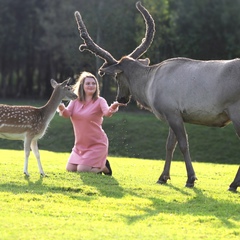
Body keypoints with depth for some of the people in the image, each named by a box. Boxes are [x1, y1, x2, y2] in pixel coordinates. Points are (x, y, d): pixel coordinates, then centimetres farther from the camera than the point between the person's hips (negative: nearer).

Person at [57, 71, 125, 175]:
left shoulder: (99, 101, -13)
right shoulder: (75, 101, -1)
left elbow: (106, 112, -33)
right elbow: (67, 114, -16)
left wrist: (111, 109, -58)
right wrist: (62, 109, -40)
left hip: (97, 144, -6)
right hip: (80, 144, 6)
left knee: (82, 169, -16)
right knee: (70, 169, 5)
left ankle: (103, 167, 13)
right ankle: (98, 164, 25)